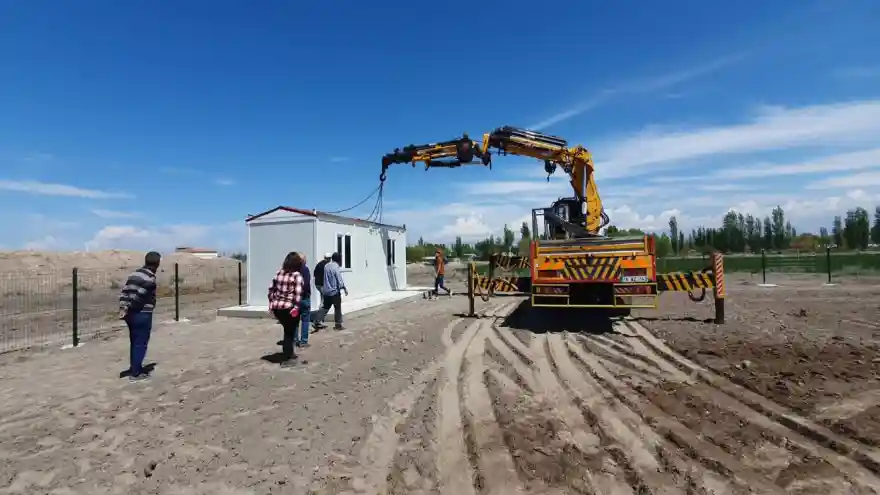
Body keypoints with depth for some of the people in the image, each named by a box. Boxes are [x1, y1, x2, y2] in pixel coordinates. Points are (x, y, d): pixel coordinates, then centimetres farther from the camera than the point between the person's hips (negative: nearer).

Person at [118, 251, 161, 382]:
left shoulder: (134, 274, 11)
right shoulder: (150, 278, -16)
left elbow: (124, 291, 4)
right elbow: (139, 295, -21)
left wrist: (123, 308, -2)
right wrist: (128, 309, -9)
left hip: (131, 314, 8)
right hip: (142, 315, -8)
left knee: (134, 343, 19)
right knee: (141, 344, 3)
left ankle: (134, 368, 30)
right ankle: (135, 373, 9)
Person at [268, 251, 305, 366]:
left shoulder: (279, 273, 10)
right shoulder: (297, 275, -8)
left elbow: (271, 289, 12)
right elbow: (298, 293, -18)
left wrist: (271, 303, 18)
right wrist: (296, 307, -18)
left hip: (276, 307, 6)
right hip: (289, 307, -6)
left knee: (288, 330, 22)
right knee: (290, 332, 7)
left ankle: (289, 352, 34)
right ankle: (287, 359, 12)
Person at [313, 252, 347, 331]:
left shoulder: (326, 266, 7)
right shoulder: (336, 267, -17)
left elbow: (326, 278, 14)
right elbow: (340, 280, -16)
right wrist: (344, 288, -5)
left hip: (326, 291, 7)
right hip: (335, 291, -7)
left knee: (325, 307, 15)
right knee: (337, 308, 4)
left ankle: (318, 321, 10)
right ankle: (338, 325, 9)